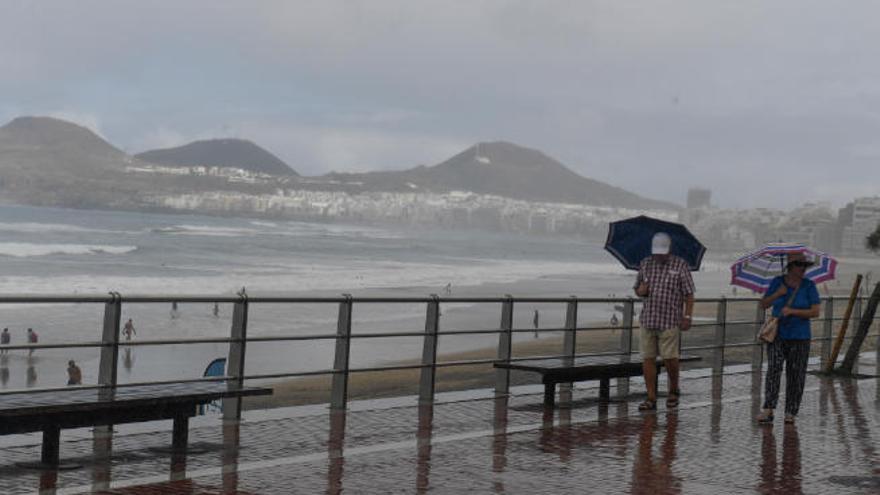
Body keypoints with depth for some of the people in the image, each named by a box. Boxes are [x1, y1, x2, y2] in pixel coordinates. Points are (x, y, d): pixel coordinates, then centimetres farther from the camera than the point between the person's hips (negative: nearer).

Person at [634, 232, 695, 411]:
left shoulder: (680, 265, -1)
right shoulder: (645, 264, 9)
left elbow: (689, 294, -2)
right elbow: (637, 289, 18)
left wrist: (687, 316, -10)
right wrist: (640, 290, -5)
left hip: (670, 321, -4)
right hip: (648, 320, 4)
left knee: (669, 357, -6)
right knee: (648, 358, 0)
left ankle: (673, 391, 20)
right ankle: (651, 399, 5)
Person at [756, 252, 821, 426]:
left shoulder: (809, 286, -2)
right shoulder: (777, 282, 3)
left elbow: (815, 312, -8)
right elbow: (763, 305, 8)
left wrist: (792, 311, -19)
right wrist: (777, 294, -10)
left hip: (799, 337, 0)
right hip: (777, 335, 0)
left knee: (795, 376, 2)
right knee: (773, 368, -17)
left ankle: (790, 413, 12)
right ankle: (768, 409, -23)